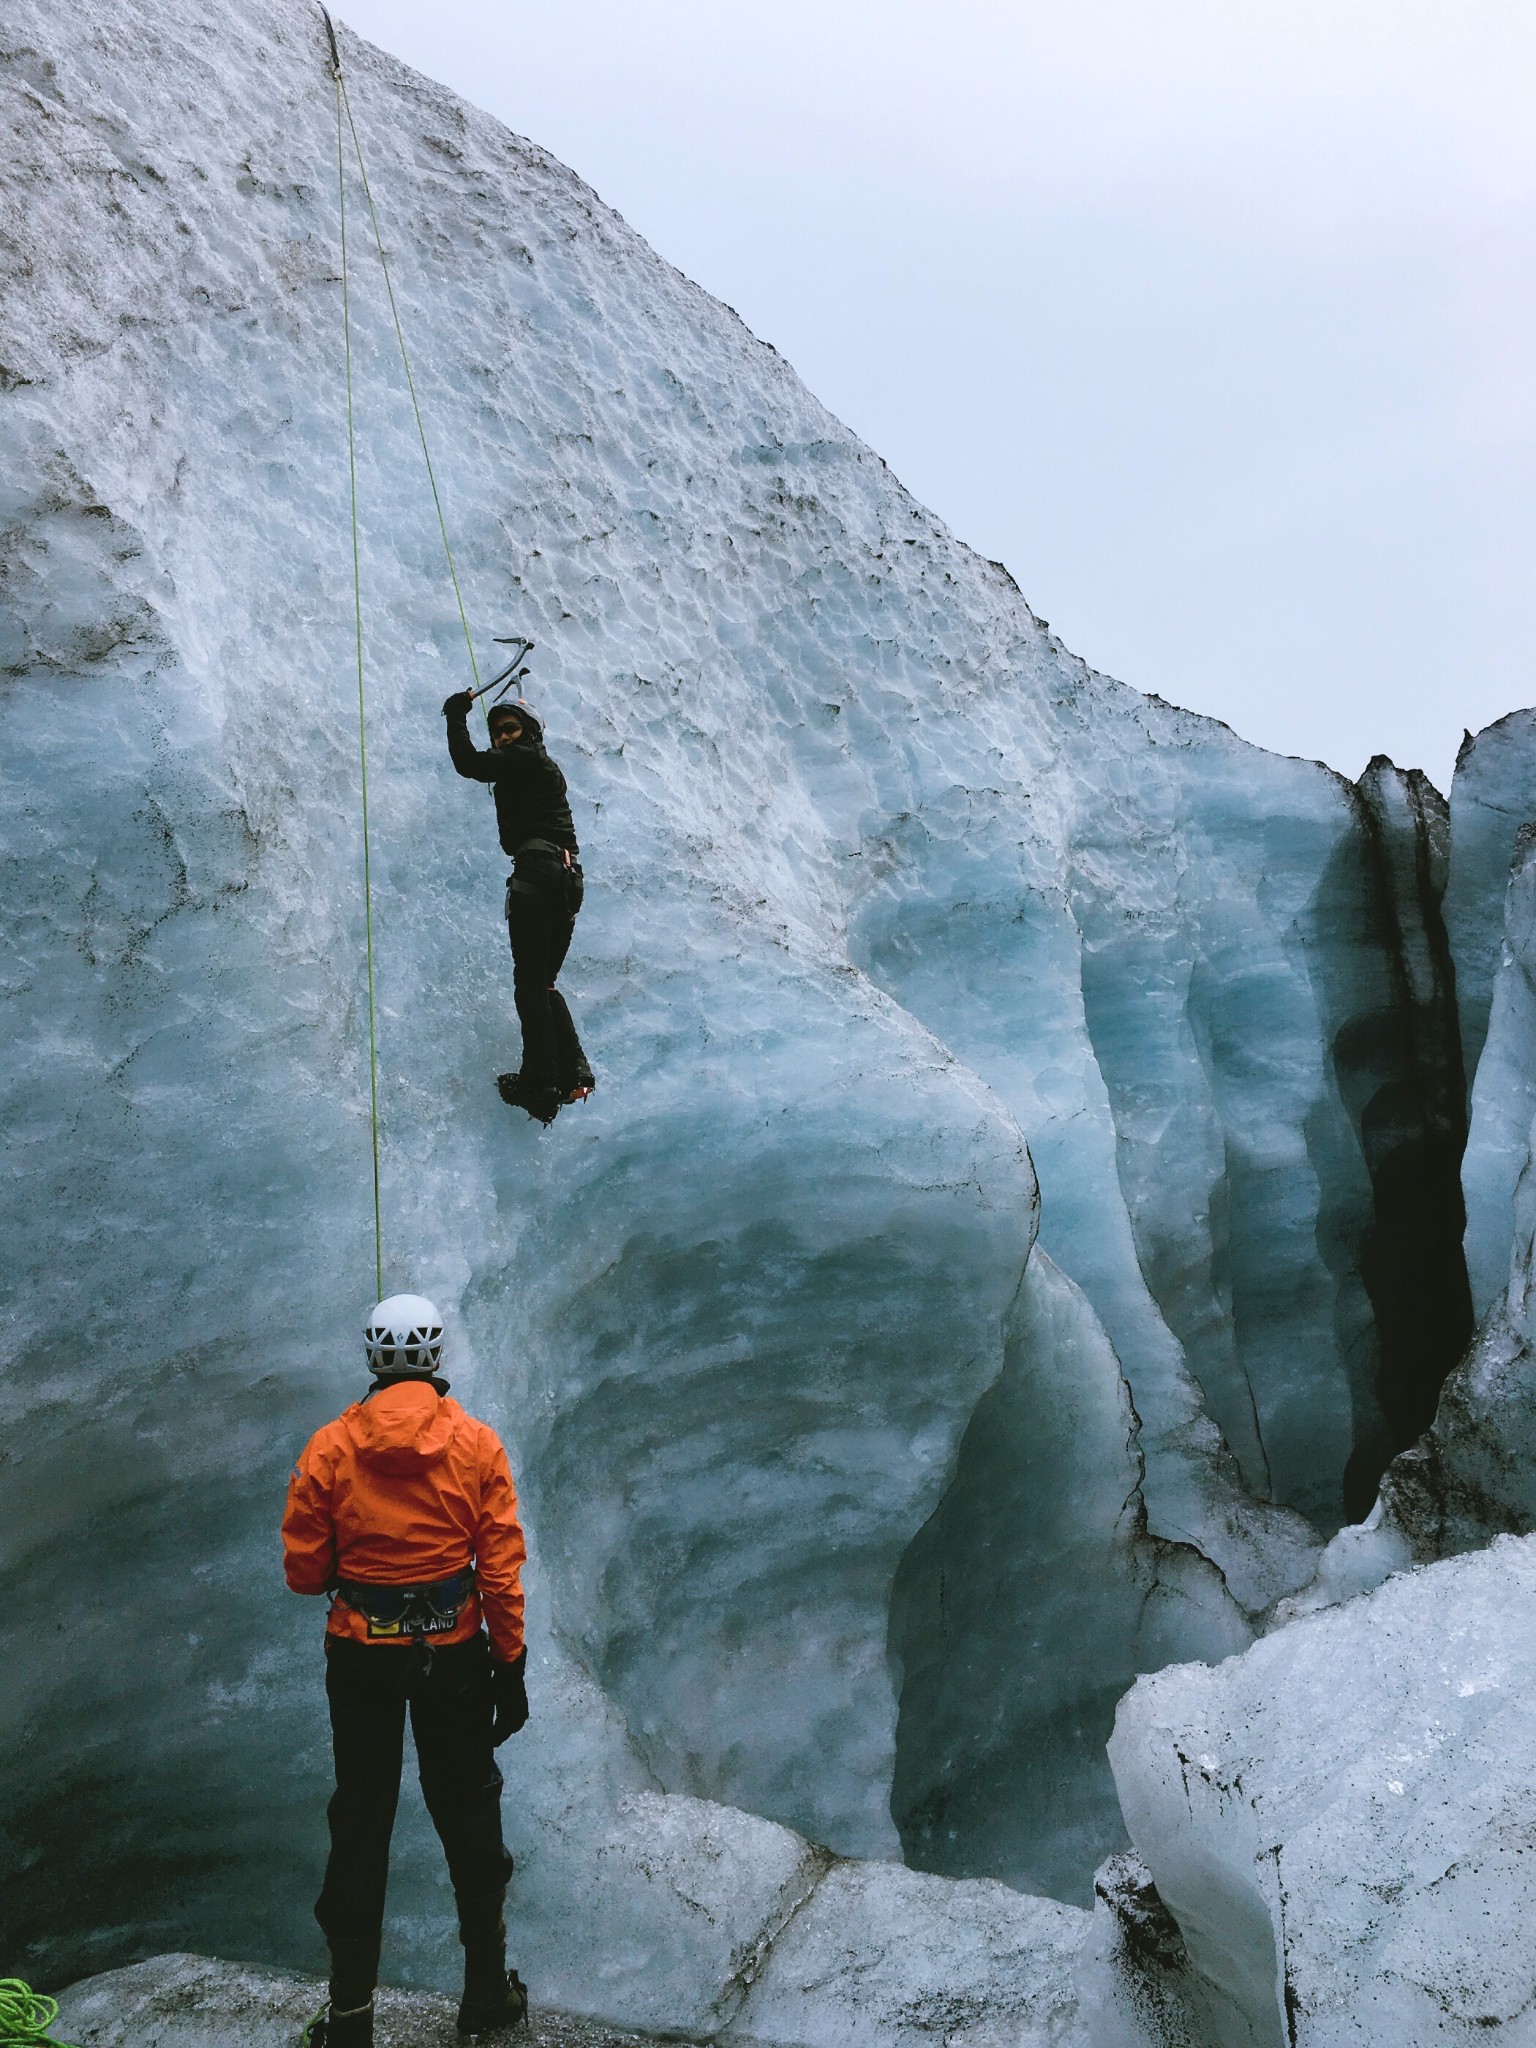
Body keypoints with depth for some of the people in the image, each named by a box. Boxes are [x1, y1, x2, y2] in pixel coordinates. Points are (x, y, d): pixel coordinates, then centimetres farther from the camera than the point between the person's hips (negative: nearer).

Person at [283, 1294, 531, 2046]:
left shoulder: (329, 1447, -9)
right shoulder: (475, 1444, -9)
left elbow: (304, 1572, -5)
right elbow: (501, 1569, -9)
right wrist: (510, 1666, -1)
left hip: (360, 1654, 0)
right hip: (454, 1653, 0)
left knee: (360, 1822, 14)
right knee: (468, 1813, 16)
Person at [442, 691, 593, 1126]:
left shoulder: (525, 756, 2)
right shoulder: (545, 768, 28)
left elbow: (469, 764, -7)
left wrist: (456, 714, 8)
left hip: (537, 867, -9)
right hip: (568, 876, 9)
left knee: (529, 981, -9)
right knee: (543, 983, 14)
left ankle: (540, 1084, -14)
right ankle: (572, 1073, 5)